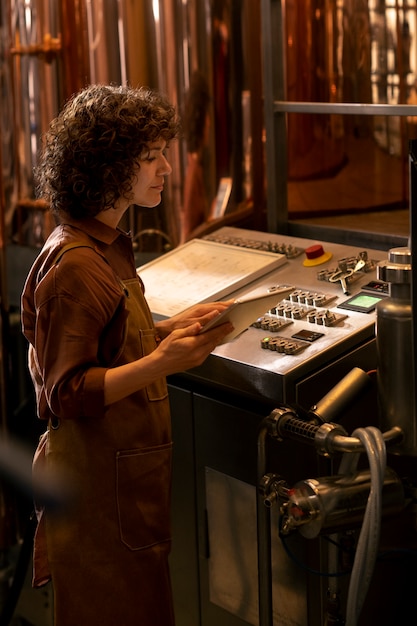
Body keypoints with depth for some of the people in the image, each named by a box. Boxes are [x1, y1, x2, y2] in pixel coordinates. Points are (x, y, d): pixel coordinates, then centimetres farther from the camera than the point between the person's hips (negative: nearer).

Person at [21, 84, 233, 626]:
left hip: (127, 469, 10)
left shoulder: (108, 245, 8)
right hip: (98, 484, -9)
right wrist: (163, 362, -30)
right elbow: (66, 395, -23)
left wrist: (175, 327, 4)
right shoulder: (74, 267, -23)